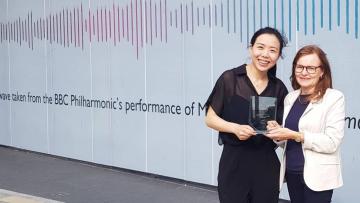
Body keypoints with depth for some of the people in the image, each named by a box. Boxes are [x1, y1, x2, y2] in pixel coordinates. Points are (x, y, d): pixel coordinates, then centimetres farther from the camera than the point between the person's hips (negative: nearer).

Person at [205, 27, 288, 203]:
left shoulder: (279, 88, 6)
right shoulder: (230, 79, -6)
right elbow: (210, 118, -3)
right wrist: (235, 128, -19)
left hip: (266, 164, 3)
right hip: (234, 162, -3)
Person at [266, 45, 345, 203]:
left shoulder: (334, 98, -8)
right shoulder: (290, 98, 8)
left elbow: (332, 142, -16)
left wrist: (295, 135, -21)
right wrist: (278, 133, -6)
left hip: (317, 176, -5)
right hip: (291, 172, 5)